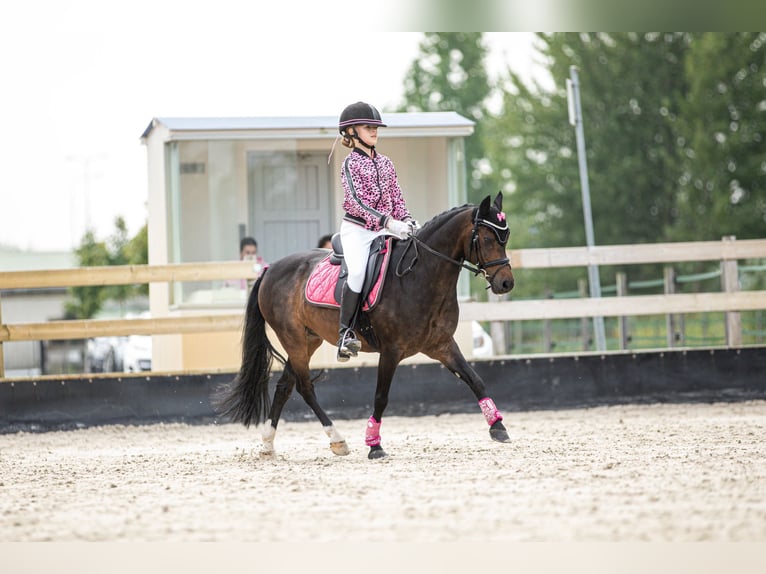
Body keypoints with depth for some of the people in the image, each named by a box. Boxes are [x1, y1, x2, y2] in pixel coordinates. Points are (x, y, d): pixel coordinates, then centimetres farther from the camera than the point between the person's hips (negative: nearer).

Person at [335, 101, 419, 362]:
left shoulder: (385, 162, 14)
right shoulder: (351, 164, -4)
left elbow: (396, 197, 16)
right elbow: (356, 201, -15)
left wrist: (407, 220, -5)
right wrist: (389, 222, -25)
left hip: (383, 231, 6)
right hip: (357, 229, -6)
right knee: (358, 272, -29)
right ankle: (346, 332, -25)